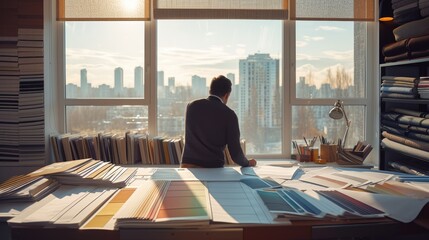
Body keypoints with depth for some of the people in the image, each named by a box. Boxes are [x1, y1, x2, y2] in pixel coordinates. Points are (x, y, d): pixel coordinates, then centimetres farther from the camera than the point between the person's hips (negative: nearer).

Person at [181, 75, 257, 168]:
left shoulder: (191, 106, 4)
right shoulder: (229, 115, -7)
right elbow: (235, 151, -5)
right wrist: (248, 163, 15)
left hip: (187, 164, 3)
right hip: (213, 167, -3)